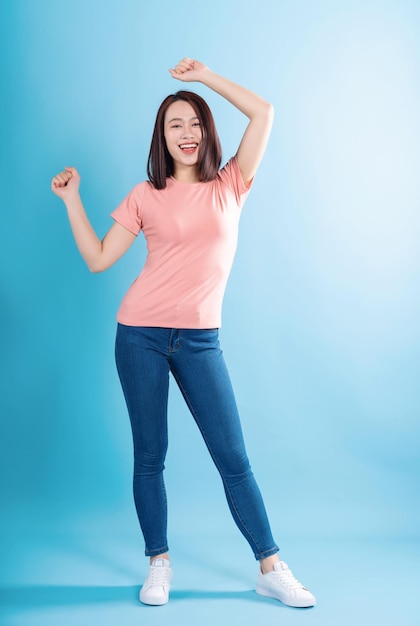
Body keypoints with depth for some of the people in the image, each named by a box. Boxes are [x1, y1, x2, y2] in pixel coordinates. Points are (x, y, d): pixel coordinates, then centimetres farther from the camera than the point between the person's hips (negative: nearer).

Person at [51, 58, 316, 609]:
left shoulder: (229, 186, 5)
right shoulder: (146, 196, 5)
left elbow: (263, 112, -2)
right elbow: (98, 259, 4)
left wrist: (203, 75, 1)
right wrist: (72, 199, 1)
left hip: (200, 340, 0)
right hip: (141, 335, 0)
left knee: (233, 457, 2)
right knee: (149, 456, 7)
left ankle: (271, 569, 14)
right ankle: (159, 565, 23)